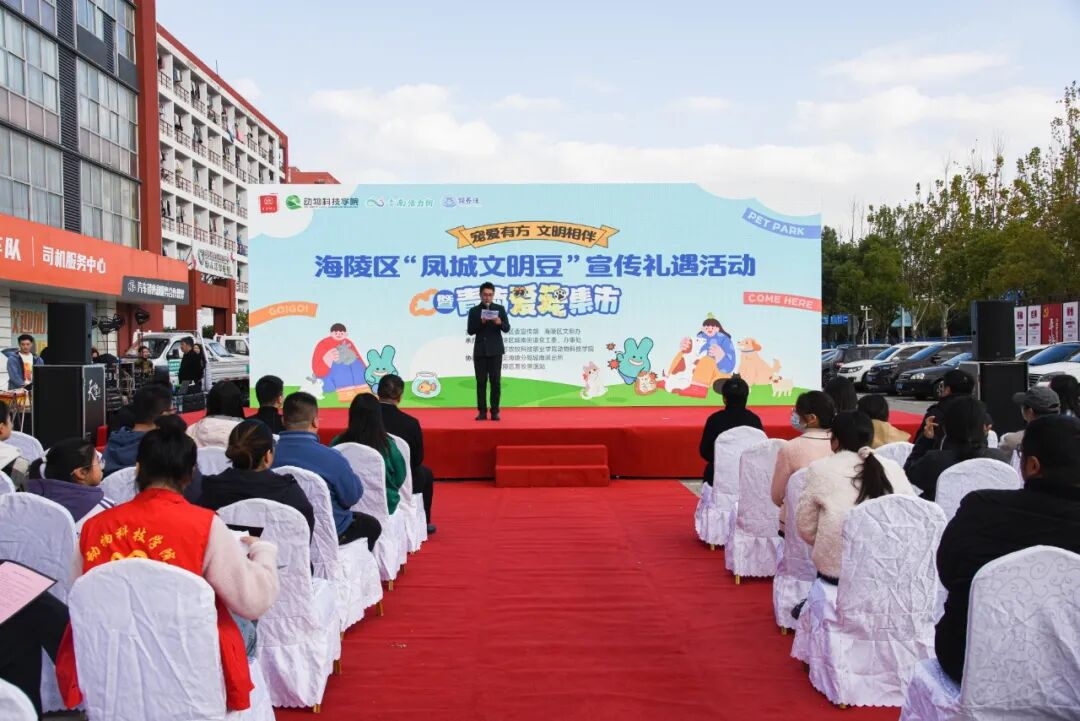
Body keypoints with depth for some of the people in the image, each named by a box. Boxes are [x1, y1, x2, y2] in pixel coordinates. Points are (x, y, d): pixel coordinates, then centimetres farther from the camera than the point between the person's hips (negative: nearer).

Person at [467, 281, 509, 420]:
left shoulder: (500, 309, 4)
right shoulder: (474, 311, 4)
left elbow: (507, 329, -1)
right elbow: (470, 331, -2)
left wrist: (499, 323, -22)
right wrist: (481, 322, -19)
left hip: (495, 350, 0)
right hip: (480, 351, 0)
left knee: (496, 381, 0)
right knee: (481, 382, 2)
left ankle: (495, 411, 6)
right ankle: (482, 412, 7)